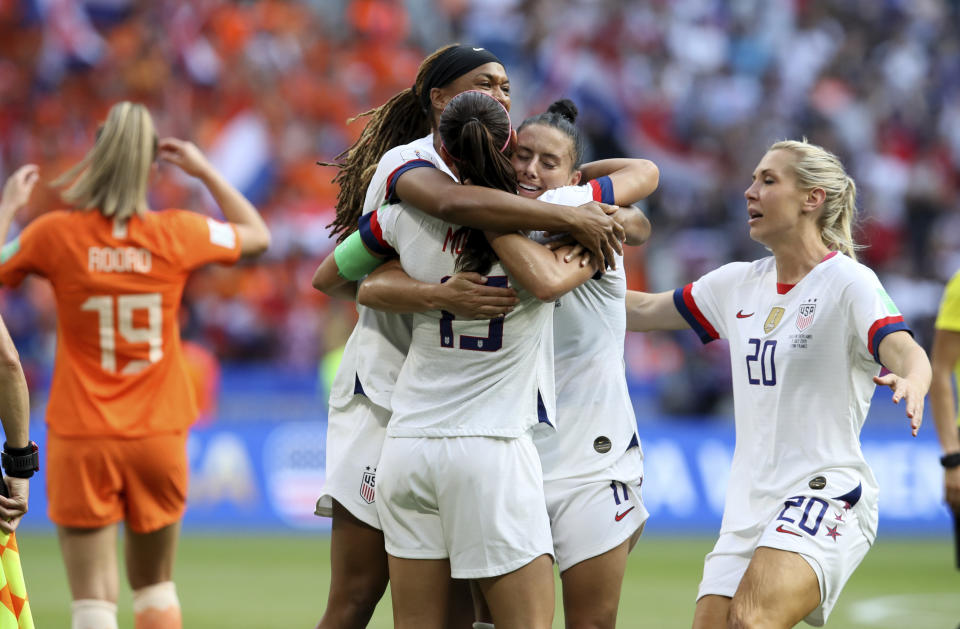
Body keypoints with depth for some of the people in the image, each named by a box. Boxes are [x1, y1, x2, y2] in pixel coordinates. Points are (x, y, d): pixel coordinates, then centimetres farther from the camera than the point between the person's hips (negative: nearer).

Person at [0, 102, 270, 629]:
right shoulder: (176, 235, -5)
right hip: (158, 436, 2)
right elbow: (257, 236, 14)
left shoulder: (55, 234, -11)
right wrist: (206, 173, 18)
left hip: (81, 444, -2)